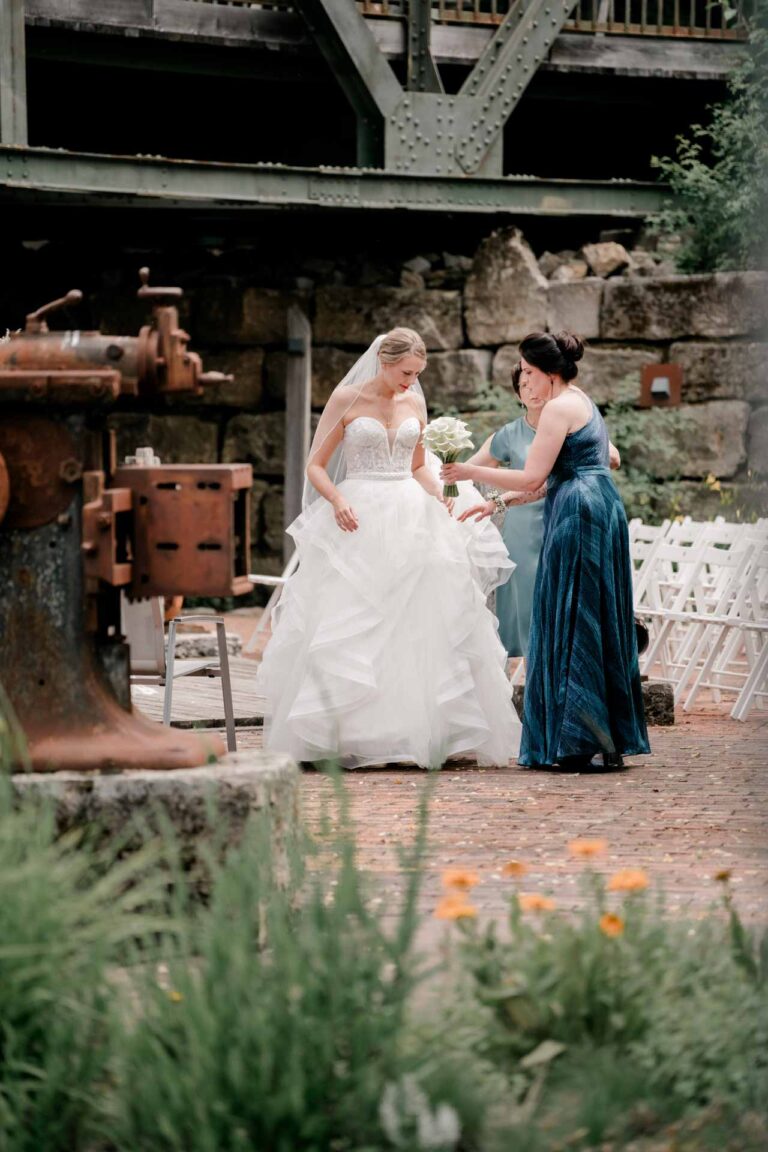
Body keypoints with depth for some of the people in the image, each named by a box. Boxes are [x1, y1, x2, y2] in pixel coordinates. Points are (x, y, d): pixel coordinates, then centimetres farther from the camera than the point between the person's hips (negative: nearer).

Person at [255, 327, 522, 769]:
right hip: (358, 523, -4)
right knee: (350, 630, -7)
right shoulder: (347, 399, -1)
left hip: (410, 519, 4)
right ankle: (345, 736, -3)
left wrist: (441, 499, 3)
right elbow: (316, 465, 0)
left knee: (425, 628, -1)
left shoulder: (414, 405, 11)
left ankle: (417, 733, 3)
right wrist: (337, 500, -19)